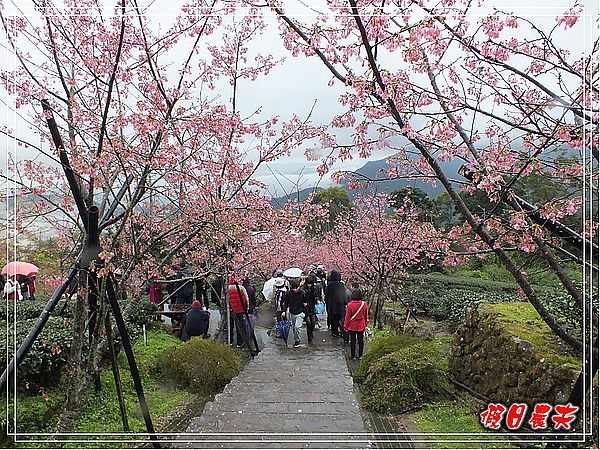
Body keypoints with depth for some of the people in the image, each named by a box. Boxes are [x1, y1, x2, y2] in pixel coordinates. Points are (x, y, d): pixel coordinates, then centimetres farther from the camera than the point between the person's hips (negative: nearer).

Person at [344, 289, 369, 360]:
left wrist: (346, 326, 0)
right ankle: (360, 355, 20)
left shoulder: (350, 305, -17)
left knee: (353, 341, 8)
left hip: (352, 327, -2)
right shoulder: (364, 304, -7)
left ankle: (353, 355, 17)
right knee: (361, 341, 12)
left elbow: (347, 317, -10)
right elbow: (366, 316, 5)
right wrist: (365, 325, 17)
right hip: (361, 326, 3)